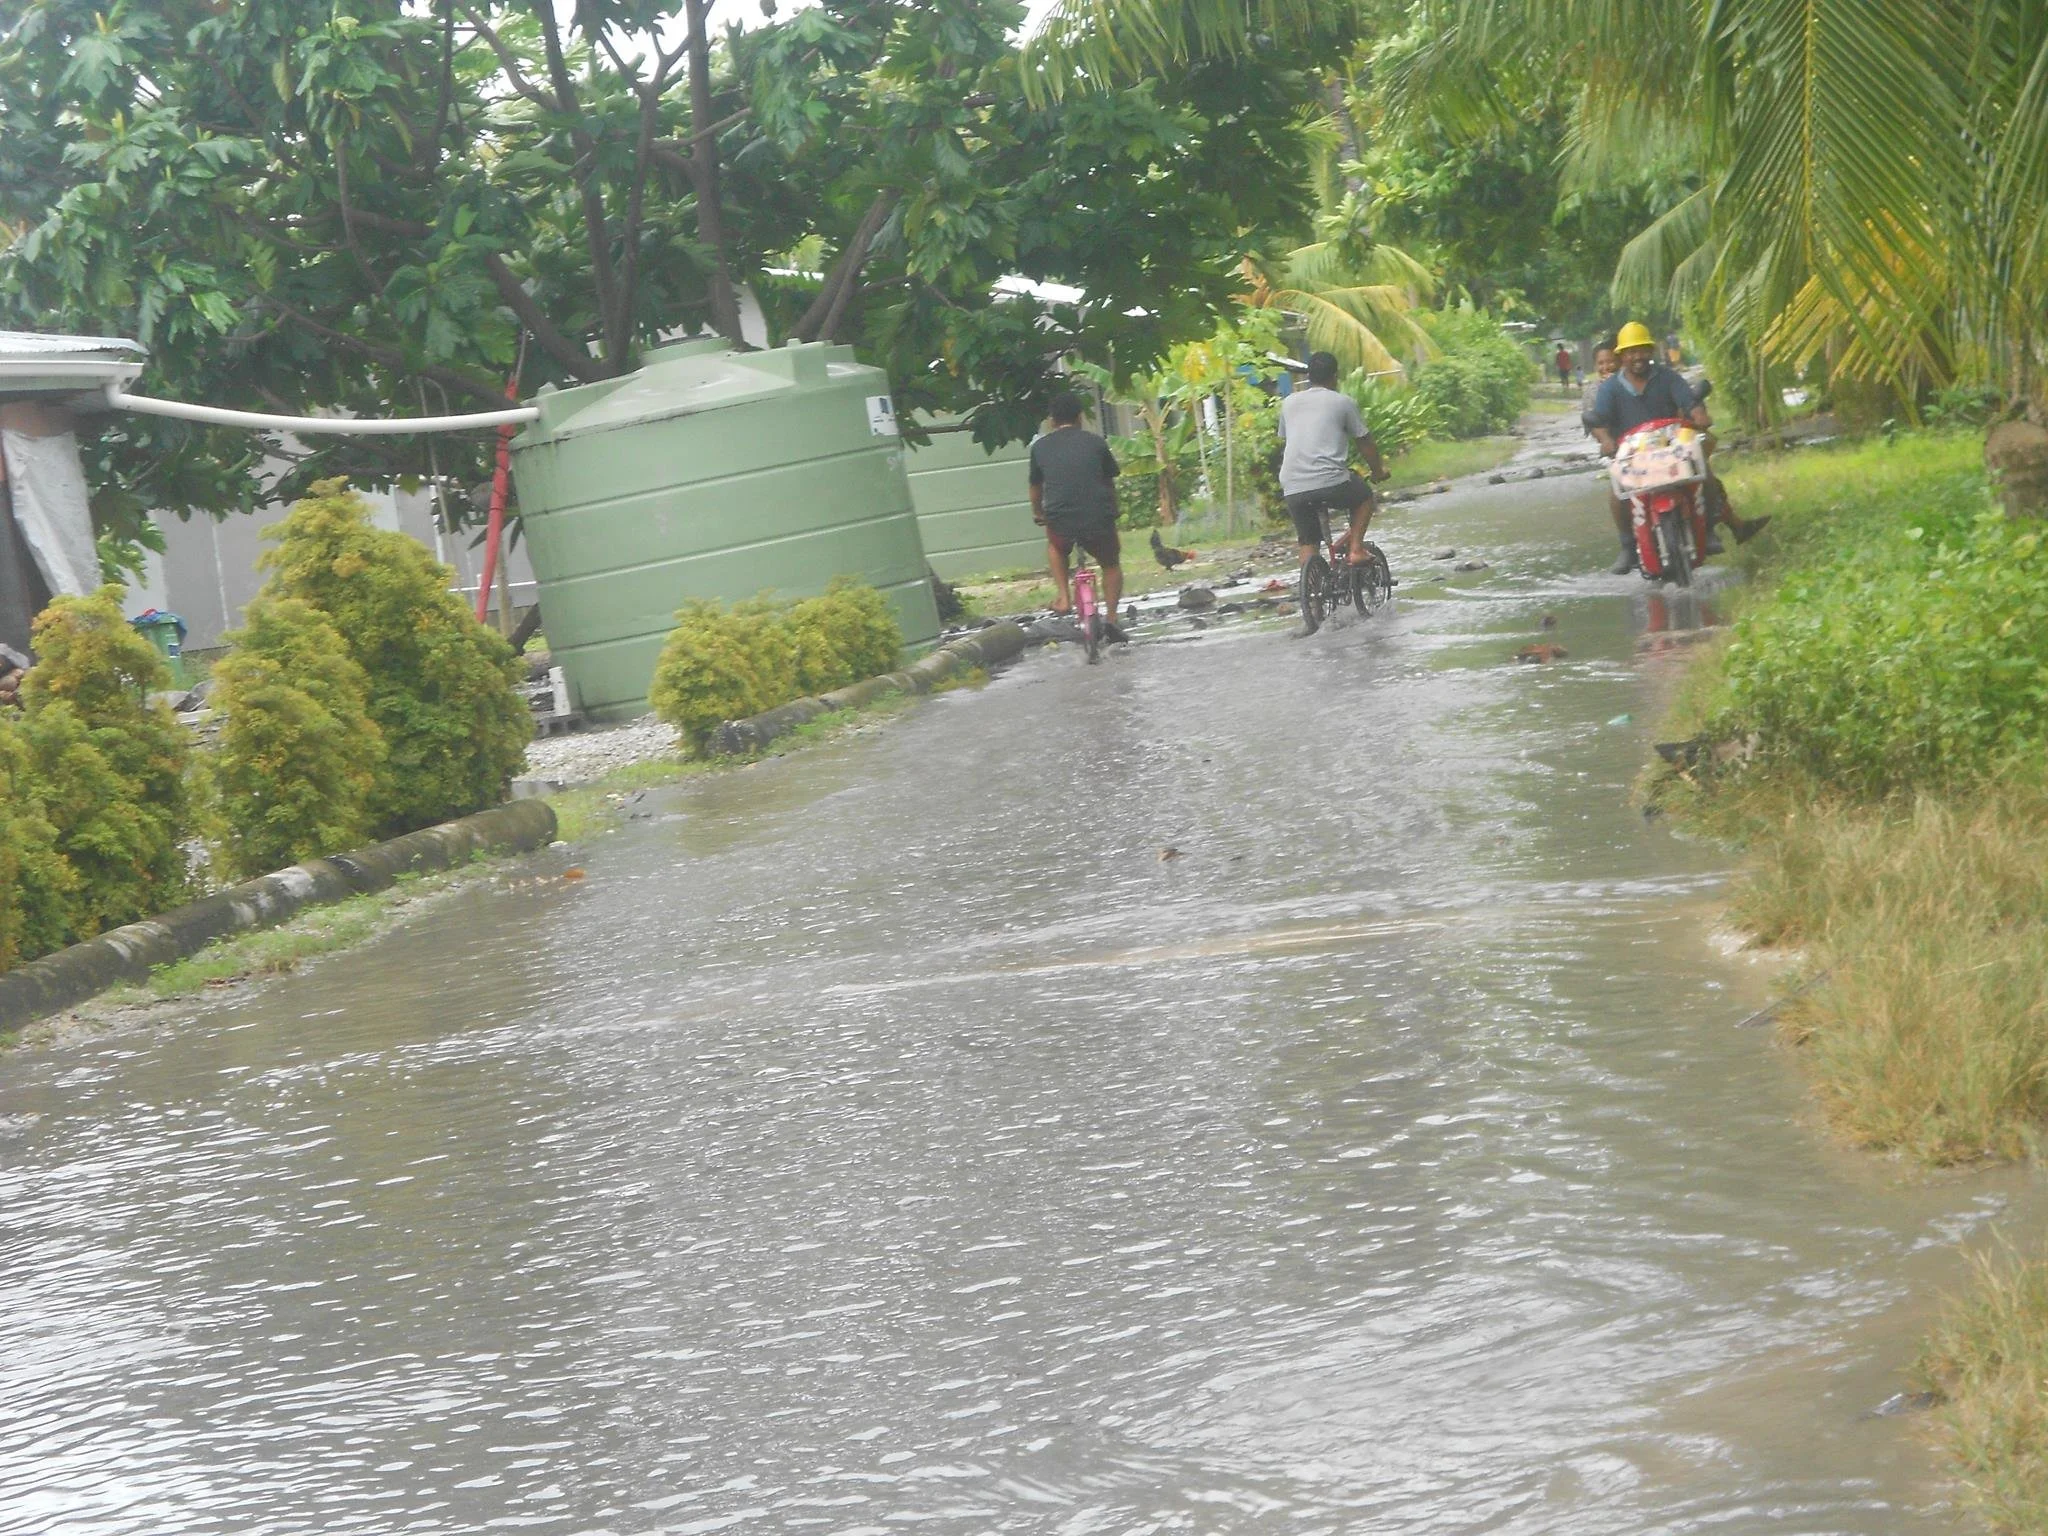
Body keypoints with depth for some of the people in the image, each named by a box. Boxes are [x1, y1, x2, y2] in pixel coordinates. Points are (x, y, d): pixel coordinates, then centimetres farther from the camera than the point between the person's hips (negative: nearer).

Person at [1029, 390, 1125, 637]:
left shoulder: (1040, 447, 9)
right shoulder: (1095, 442, 7)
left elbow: (1036, 487, 24)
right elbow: (1110, 483, 18)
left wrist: (1038, 515, 44)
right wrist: (1111, 513, 36)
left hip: (1060, 521, 0)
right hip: (1099, 520, 0)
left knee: (1056, 547, 37)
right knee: (1111, 565, 27)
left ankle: (1063, 597, 21)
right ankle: (1111, 618, 12)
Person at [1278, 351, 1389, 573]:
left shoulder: (1289, 403, 18)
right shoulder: (1344, 402, 7)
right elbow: (1365, 441, 13)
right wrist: (1378, 470, 29)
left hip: (1292, 488, 3)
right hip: (1331, 481, -3)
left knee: (1307, 543, 16)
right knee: (1366, 497, 26)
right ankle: (1356, 549, 11)